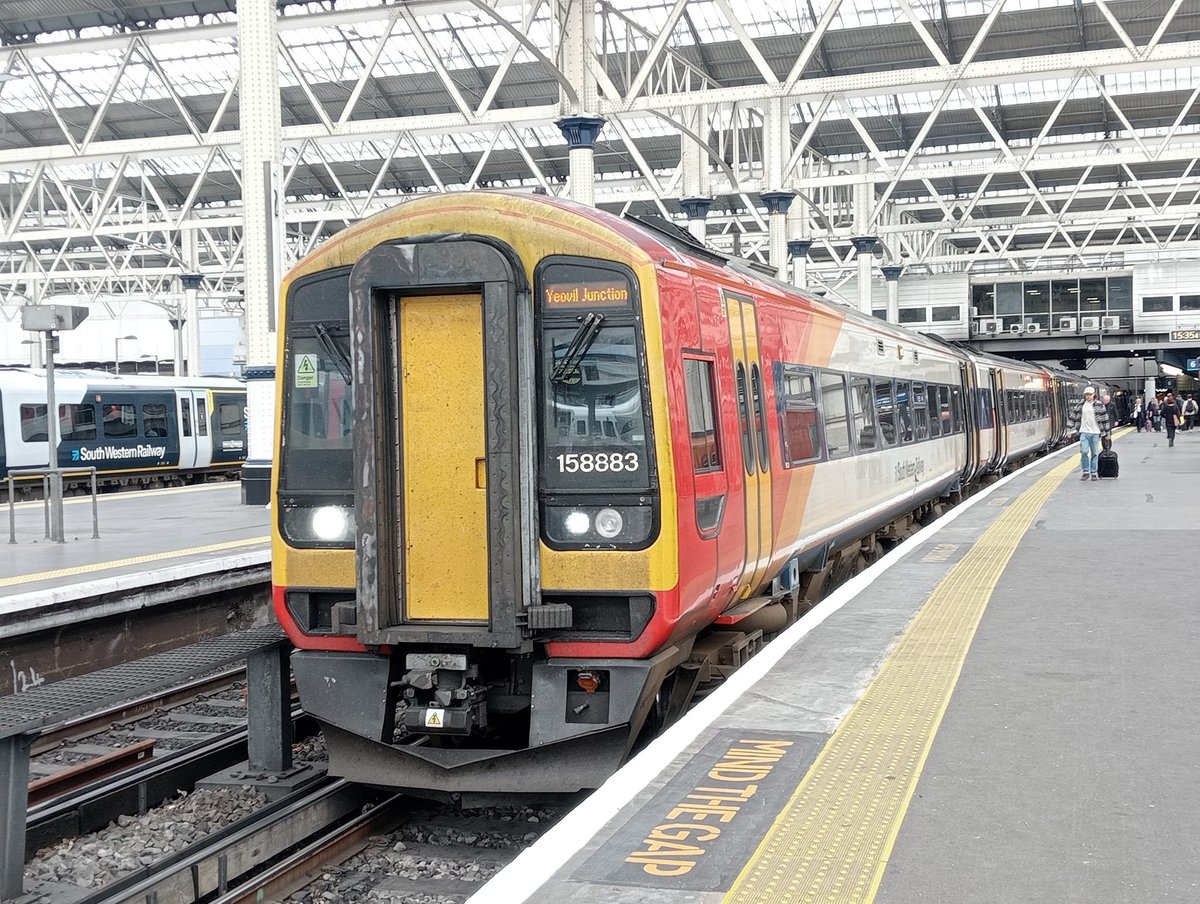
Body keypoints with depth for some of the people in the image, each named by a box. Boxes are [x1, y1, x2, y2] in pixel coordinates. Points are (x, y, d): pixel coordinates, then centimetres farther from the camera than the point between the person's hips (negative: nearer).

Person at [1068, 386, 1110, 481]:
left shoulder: (1099, 405, -1)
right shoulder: (1080, 404, 5)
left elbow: (1104, 418, 2)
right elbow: (1074, 415, 11)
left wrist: (1106, 432, 1)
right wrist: (1070, 429, 7)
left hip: (1095, 432, -1)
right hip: (1084, 432, 1)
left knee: (1094, 453, 4)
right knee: (1084, 451, -10)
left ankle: (1093, 473, 11)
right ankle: (1085, 472, 1)